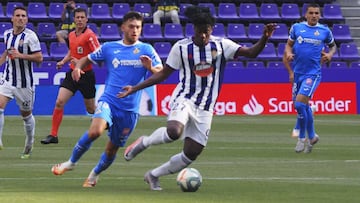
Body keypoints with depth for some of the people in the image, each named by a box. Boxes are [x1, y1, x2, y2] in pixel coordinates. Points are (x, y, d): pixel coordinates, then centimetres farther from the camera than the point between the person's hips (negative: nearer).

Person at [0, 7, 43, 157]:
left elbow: (39, 58, -14)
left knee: (26, 114, 9)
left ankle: (29, 144, 29)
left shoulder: (30, 36, -11)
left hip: (25, 82, -4)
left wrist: (21, 55, -24)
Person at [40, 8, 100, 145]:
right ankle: (53, 135, -6)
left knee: (91, 110, 7)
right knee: (59, 102, -9)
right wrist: (63, 61, 9)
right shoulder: (71, 35, 8)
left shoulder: (90, 35, -14)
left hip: (86, 75, -6)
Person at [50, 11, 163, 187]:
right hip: (108, 100, -1)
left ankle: (94, 174, 39)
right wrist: (78, 67, -3)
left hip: (130, 109, 1)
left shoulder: (146, 50, 2)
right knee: (95, 131, -29)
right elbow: (88, 59, 19)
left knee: (112, 148, 10)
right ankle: (71, 162, -8)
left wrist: (150, 68, -25)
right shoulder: (109, 48, 6)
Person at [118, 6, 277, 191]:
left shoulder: (222, 45, 0)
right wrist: (135, 89, 5)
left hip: (205, 109, 3)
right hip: (183, 99, -3)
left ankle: (154, 175, 23)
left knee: (190, 155, 1)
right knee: (174, 132, -35)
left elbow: (251, 53, -9)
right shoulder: (181, 47, -2)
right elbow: (163, 74, 8)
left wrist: (264, 38, -29)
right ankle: (143, 142, -5)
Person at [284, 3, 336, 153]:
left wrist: (330, 54, -2)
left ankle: (302, 138, -1)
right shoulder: (296, 28, 4)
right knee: (304, 106, 12)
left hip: (313, 73, -3)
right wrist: (288, 53, -8)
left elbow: (333, 45, 18)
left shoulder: (325, 31, 1)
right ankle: (311, 136, 31)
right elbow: (289, 44, 13)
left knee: (299, 103, -17)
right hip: (298, 73, 3)